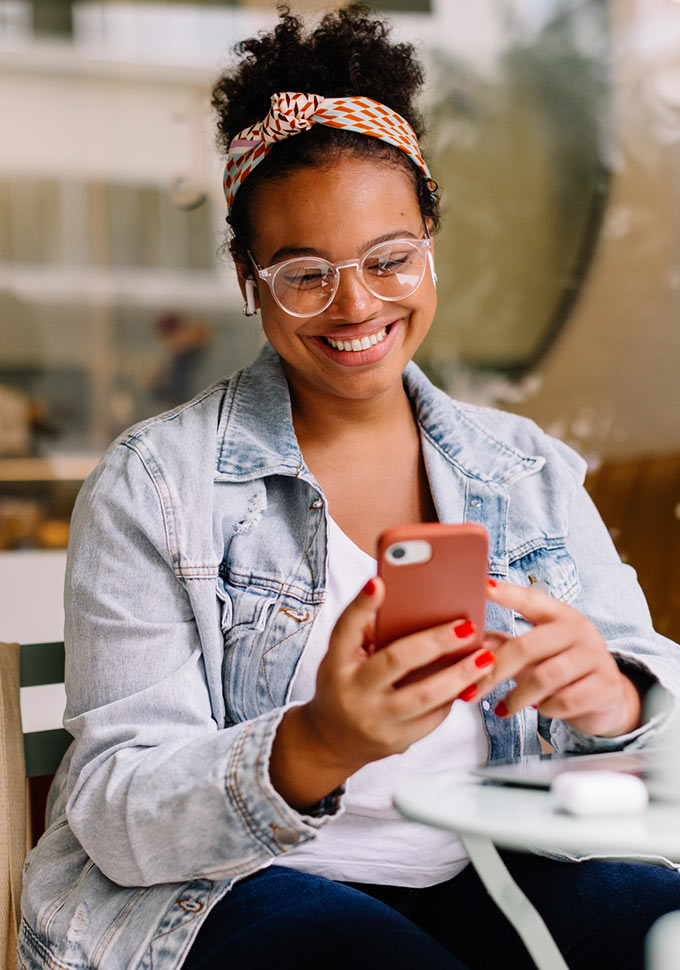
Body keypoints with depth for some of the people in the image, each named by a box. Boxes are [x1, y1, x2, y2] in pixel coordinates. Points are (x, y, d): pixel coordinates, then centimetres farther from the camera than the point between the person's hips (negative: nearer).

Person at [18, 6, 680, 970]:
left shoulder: (527, 471, 9)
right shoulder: (154, 487, -5)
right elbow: (117, 819, -10)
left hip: (488, 880, 4)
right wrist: (315, 751, -30)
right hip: (226, 892, -3)